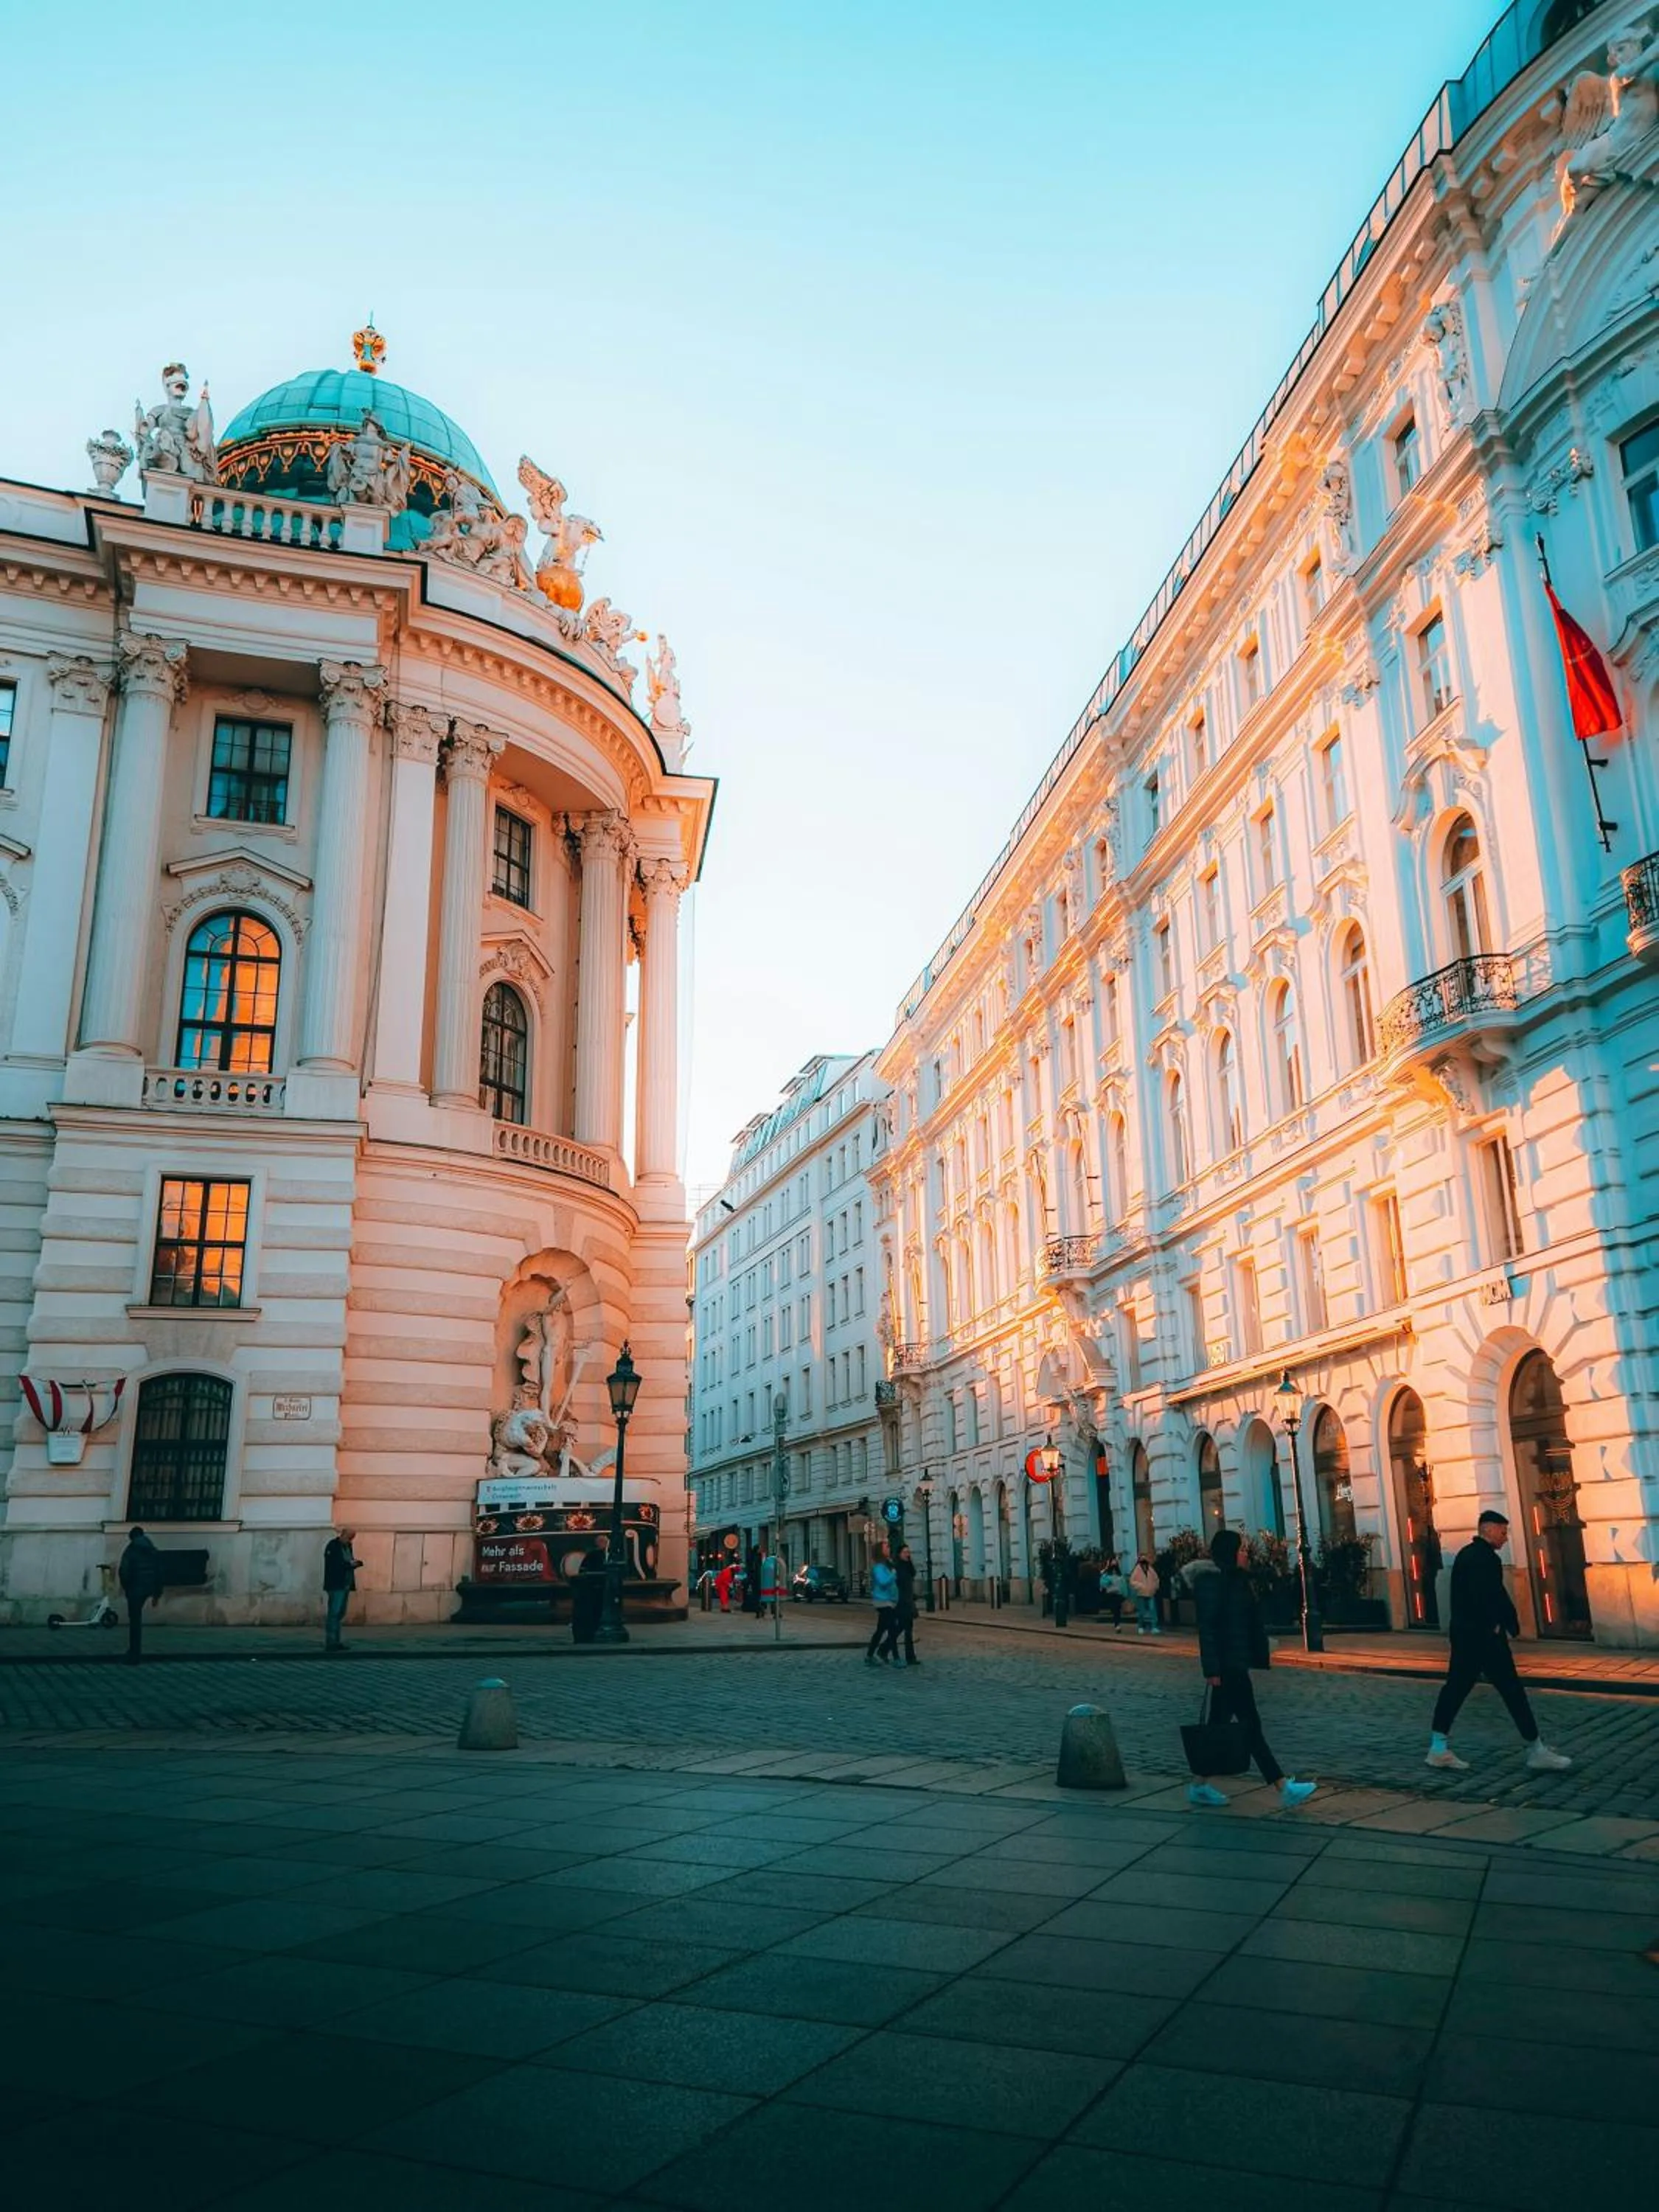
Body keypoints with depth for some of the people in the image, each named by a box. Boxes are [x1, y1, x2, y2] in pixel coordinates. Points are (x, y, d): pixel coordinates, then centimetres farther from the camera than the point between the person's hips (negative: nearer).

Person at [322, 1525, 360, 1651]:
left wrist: (354, 1563, -2)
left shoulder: (347, 1546, 15)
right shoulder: (332, 1546, -9)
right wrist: (349, 1564, -21)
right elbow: (332, 1564, -18)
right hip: (336, 1585, -8)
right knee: (334, 1614, -9)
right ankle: (330, 1643, -8)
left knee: (340, 1614, 10)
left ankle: (335, 1642, 15)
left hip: (345, 1585, 8)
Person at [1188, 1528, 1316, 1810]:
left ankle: (1201, 1785, 19)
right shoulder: (1211, 1581, -15)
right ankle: (1284, 1788, -3)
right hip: (1226, 1664, -10)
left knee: (1220, 1723, 13)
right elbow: (1206, 1627, -18)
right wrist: (1212, 1669, -20)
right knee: (1250, 1725, -5)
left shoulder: (1235, 1579, 13)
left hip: (1235, 1663, 10)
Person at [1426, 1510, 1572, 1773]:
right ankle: (1536, 1750, 7)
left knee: (1456, 1687, 8)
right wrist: (1511, 1625, -5)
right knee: (1511, 1689, -1)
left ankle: (1438, 1748, 8)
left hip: (1463, 1633, 10)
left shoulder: (1465, 1555, 14)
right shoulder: (1485, 1559, -16)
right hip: (1485, 1635, -10)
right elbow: (1496, 1598, -21)